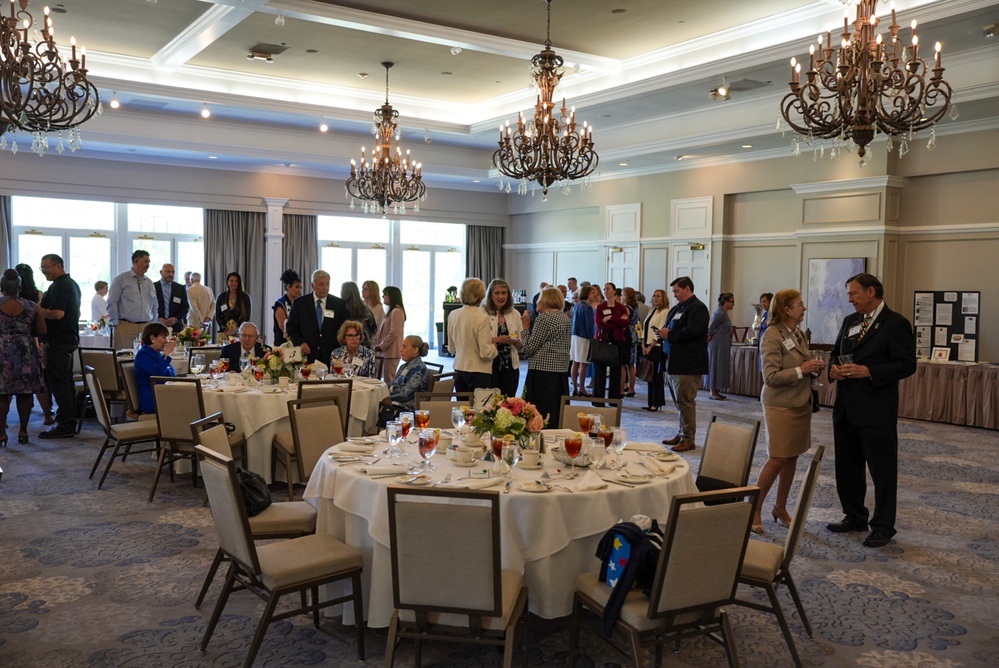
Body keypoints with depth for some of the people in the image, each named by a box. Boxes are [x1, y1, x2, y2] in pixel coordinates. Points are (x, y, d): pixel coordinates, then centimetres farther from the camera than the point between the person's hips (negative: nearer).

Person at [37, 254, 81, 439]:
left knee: (58, 382, -8)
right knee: (67, 381, 13)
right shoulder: (72, 283, 17)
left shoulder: (59, 286, -15)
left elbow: (57, 313, -26)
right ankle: (70, 422, 18)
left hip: (58, 341, -11)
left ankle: (65, 425, -7)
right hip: (70, 338, 11)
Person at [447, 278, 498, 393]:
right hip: (478, 372, -6)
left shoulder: (453, 316, 3)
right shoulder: (482, 318, -15)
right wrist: (494, 347, 4)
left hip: (459, 370, 6)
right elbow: (486, 352, -15)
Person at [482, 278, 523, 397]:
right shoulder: (483, 313, -5)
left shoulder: (515, 314, 9)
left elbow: (521, 345, 12)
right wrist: (496, 339, -20)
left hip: (511, 366, 4)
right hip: (490, 364, -4)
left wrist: (515, 341, -8)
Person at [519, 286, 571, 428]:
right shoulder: (565, 318, 13)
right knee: (558, 412, 10)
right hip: (562, 372, 8)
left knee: (539, 415, -4)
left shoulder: (543, 318, -12)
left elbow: (529, 348, -13)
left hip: (542, 372, -8)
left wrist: (526, 327, -1)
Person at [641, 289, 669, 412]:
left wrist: (650, 346, -13)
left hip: (657, 347, -8)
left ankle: (656, 403, 2)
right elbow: (645, 328, 15)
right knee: (649, 375, 8)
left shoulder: (665, 312, -8)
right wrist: (643, 345, 3)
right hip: (648, 347, 8)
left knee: (656, 375, -4)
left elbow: (660, 331, -13)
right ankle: (651, 403, 12)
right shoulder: (652, 311, 17)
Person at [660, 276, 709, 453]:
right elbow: (671, 329, 24)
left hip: (688, 364, -9)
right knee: (681, 401, 14)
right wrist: (664, 332, 3)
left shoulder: (698, 308, -9)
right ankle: (682, 433, 22)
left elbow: (692, 332, -21)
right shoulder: (677, 308, 19)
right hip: (674, 362, 9)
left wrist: (670, 335, -14)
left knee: (685, 401, -6)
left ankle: (688, 438, 0)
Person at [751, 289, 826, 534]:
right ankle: (755, 509, 8)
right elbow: (771, 377, -19)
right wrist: (801, 370, -23)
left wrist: (815, 368, 0)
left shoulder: (799, 334, 9)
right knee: (777, 459, -5)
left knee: (792, 458, 11)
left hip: (801, 403, 8)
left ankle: (781, 508, 24)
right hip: (780, 405, -8)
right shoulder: (772, 335, -15)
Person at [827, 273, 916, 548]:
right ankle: (854, 517, 30)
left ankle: (883, 526, 15)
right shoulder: (850, 321, 13)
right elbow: (836, 352, 22)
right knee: (847, 466, 15)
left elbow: (907, 365, -13)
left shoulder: (896, 323, -9)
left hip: (876, 410, -7)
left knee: (882, 470, 3)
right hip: (846, 408, 7)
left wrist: (868, 371, -22)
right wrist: (834, 367, -1)